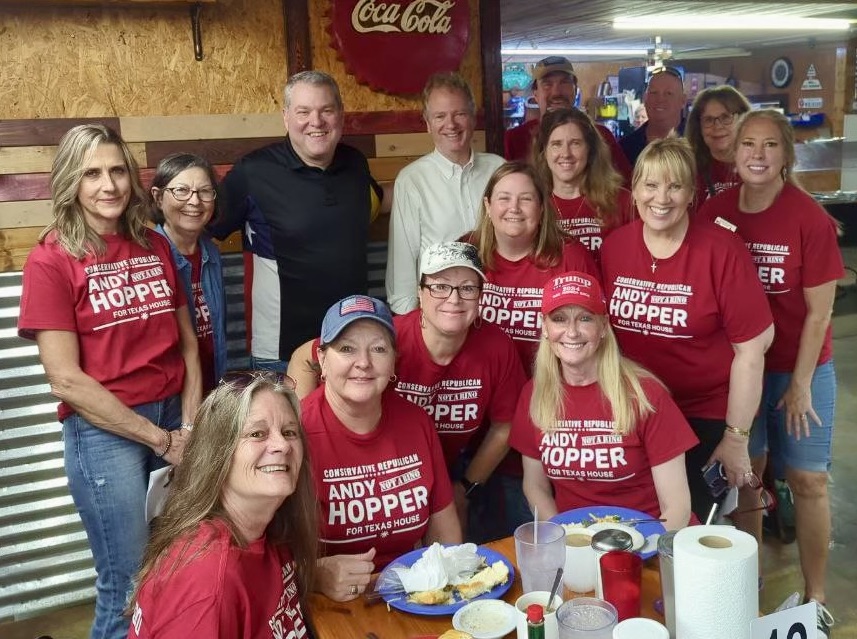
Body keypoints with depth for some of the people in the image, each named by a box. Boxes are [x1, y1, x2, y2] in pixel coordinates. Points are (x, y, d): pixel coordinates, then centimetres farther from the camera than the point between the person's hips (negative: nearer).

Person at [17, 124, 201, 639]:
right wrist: (159, 439, -11)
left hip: (174, 422, 5)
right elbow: (66, 381, -12)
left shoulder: (156, 247, 7)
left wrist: (189, 429, -4)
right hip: (102, 431, -4)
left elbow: (188, 345, 8)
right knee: (130, 583, 5)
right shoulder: (51, 260, -8)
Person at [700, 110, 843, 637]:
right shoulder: (715, 213, -5)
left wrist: (800, 384, -8)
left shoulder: (810, 218, -13)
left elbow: (819, 310, -10)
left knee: (809, 479, 5)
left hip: (801, 367, -2)